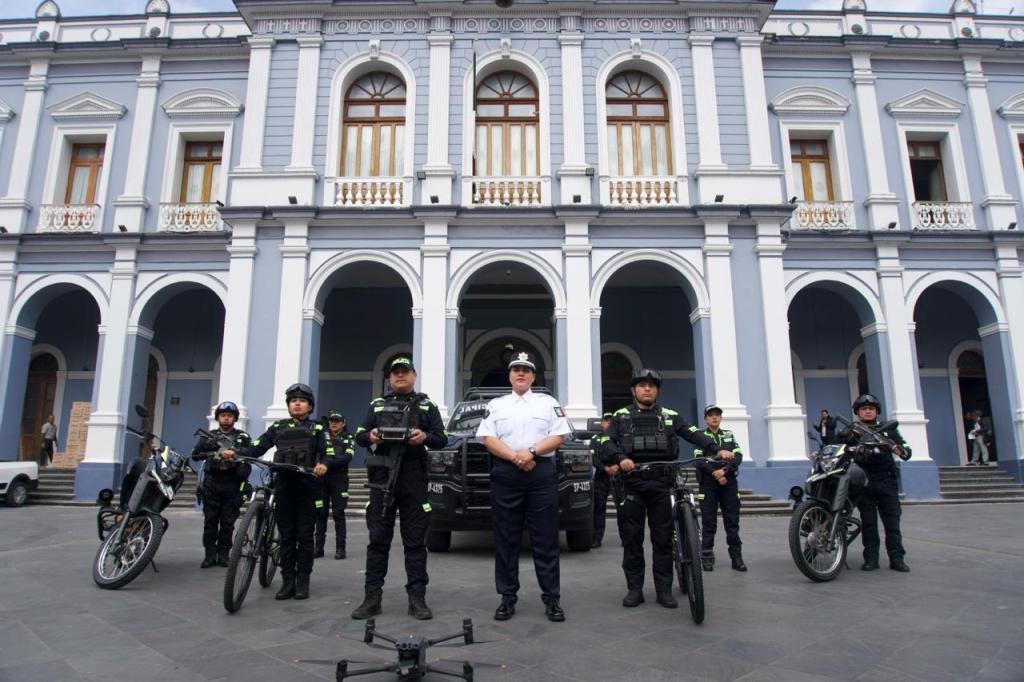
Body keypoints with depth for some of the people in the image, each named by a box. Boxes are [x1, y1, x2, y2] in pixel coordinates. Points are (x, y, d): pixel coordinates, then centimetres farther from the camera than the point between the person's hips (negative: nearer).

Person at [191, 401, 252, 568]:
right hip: (212, 483, 1)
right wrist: (206, 445, -17)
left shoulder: (243, 437, 11)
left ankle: (223, 554, 9)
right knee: (210, 520, 0)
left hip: (232, 485, -1)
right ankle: (209, 554, 8)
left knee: (228, 522, 1)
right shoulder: (209, 436, 16)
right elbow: (195, 455, 3)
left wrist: (235, 453, -23)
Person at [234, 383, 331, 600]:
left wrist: (323, 464, -27)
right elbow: (257, 447, 4)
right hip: (284, 486, 2)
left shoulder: (317, 429, 8)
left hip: (308, 487, -2)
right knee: (286, 536, 6)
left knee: (305, 535, 3)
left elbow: (328, 452, -4)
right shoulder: (278, 427, 14)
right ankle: (288, 580, 13)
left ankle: (303, 580, 11)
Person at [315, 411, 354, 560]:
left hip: (338, 480, -2)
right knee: (320, 513, 4)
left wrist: (329, 462, -21)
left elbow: (347, 457, -10)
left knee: (338, 514, -1)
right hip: (322, 478, 2)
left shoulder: (349, 438, 6)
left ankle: (340, 548, 3)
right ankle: (318, 547, 11)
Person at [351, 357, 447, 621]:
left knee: (415, 540, 1)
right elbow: (359, 436, 14)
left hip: (414, 480, -1)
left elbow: (442, 438, 7)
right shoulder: (377, 405, 17)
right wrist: (370, 436, -9)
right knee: (378, 540, 2)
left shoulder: (426, 406, 13)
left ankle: (417, 597, 6)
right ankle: (372, 597, 9)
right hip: (382, 478, 1)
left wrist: (425, 437, -14)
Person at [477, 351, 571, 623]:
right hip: (505, 475, 1)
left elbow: (558, 436, 2)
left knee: (546, 539, 1)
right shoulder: (496, 405, 13)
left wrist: (531, 451, -13)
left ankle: (552, 599, 8)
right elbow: (488, 439, 1)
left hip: (542, 474, -1)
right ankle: (508, 598, 13)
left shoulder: (548, 403, 12)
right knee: (506, 540, 4)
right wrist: (515, 457, -12)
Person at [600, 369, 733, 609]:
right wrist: (620, 458, -20)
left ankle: (664, 590, 13)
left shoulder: (670, 416, 13)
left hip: (661, 484, 1)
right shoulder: (621, 417, 11)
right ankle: (634, 589, 14)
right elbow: (606, 443, 0)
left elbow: (693, 434, 1)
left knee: (663, 539, 3)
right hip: (631, 484, 0)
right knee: (632, 540, 4)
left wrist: (717, 449, -16)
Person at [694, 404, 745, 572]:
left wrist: (724, 470, -13)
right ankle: (707, 558, 5)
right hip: (708, 483, -2)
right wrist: (715, 474, -15)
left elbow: (738, 456, 2)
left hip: (729, 482, 2)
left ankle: (736, 557, 7)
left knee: (733, 521, 1)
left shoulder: (729, 435, 15)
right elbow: (699, 460, -5)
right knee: (709, 521, 0)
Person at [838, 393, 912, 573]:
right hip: (864, 482, -1)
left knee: (892, 521, -1)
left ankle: (896, 558, 4)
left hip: (886, 481, 1)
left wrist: (895, 448, -16)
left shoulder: (888, 429, 13)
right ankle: (871, 558, 5)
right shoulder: (852, 431, 12)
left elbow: (907, 452, 7)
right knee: (868, 522, 1)